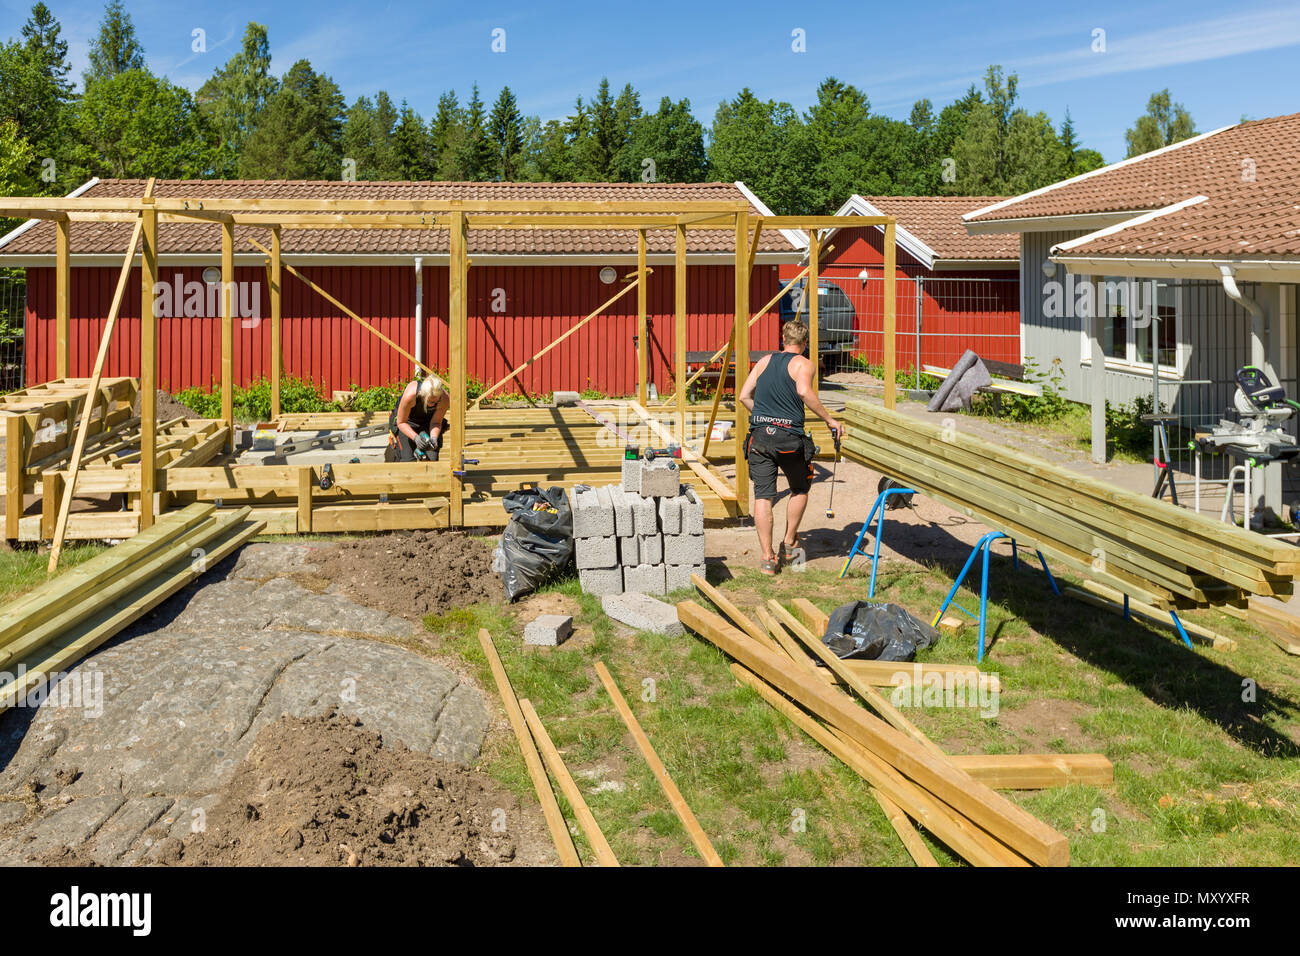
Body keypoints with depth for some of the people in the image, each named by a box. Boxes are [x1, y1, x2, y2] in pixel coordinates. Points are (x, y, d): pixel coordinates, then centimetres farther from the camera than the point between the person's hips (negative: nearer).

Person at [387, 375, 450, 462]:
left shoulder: (445, 399, -32)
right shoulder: (410, 395, -39)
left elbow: (436, 422, -16)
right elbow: (401, 422, -25)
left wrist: (433, 438, -35)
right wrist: (415, 437, -40)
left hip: (428, 421, 2)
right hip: (408, 420, -2)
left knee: (433, 459, -15)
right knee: (408, 460, -14)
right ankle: (393, 445, 18)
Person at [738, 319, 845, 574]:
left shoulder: (765, 361, 16)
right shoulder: (802, 364, 0)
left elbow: (744, 396, 12)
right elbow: (804, 392, -21)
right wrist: (830, 420, -16)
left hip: (759, 437, 3)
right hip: (789, 438, -3)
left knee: (763, 496, 1)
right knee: (800, 489, 21)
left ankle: (768, 557, -2)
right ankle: (789, 541, 29)